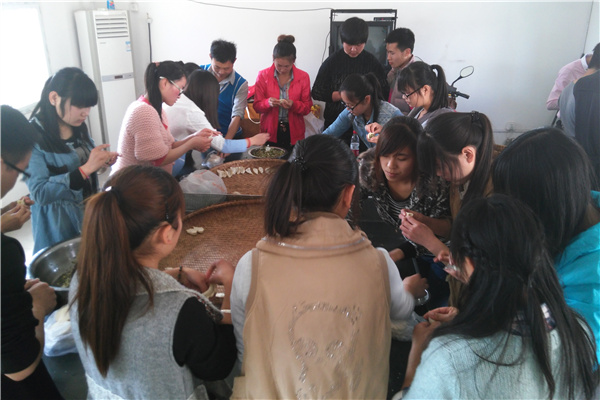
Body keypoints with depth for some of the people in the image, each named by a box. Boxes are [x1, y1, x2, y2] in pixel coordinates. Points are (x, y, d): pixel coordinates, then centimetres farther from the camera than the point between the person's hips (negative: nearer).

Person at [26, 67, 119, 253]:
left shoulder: (78, 127, 1)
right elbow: (40, 193, -22)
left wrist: (101, 161, -6)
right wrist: (86, 169, -29)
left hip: (91, 210, 6)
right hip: (58, 223, -6)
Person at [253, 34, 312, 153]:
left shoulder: (303, 77, 0)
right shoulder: (263, 76, -1)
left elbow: (307, 108, 1)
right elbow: (257, 106, -1)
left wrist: (293, 105, -19)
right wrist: (268, 103, -22)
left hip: (294, 133, 1)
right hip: (270, 132, 0)